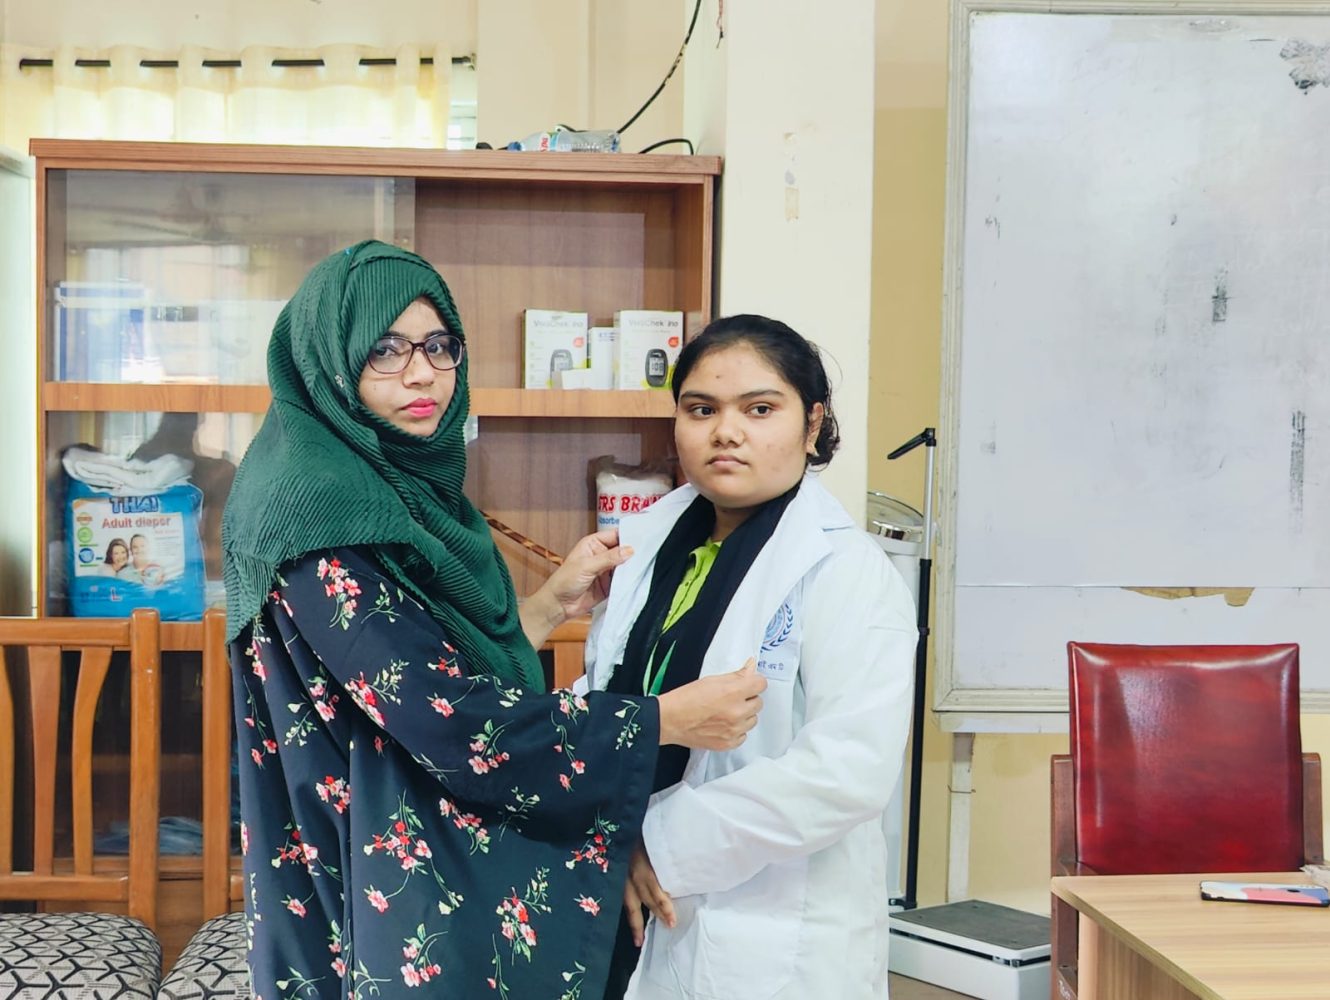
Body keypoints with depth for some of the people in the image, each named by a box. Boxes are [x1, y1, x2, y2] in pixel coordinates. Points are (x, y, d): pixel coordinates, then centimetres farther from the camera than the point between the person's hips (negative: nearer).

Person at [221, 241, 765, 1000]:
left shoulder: (405, 486, 8)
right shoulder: (319, 511, -20)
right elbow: (446, 721, -26)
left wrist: (555, 603, 9)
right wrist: (667, 720, -20)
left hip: (458, 874, 9)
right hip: (403, 903, -9)